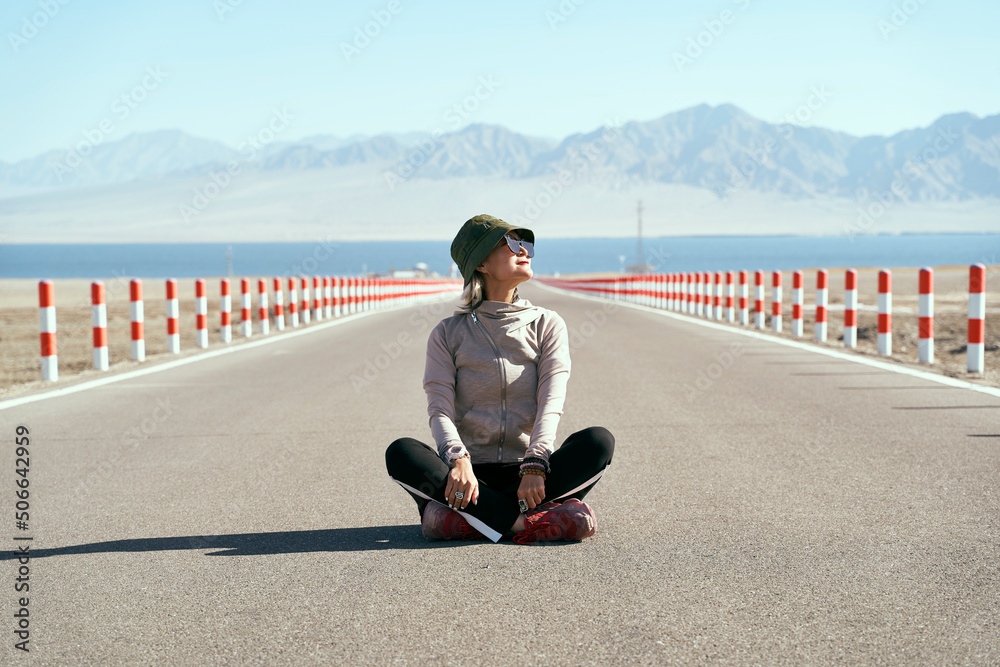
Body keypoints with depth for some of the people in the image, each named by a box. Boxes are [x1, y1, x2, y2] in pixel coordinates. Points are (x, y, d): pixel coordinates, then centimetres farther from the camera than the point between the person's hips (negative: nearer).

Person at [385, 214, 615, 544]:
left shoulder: (547, 324, 10)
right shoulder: (448, 333, 9)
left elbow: (551, 403, -5)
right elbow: (440, 409, -4)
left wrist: (535, 465, -23)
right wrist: (458, 460, -26)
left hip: (530, 472, 1)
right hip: (473, 473, 0)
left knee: (599, 440, -26)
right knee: (400, 452, -28)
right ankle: (526, 521, -34)